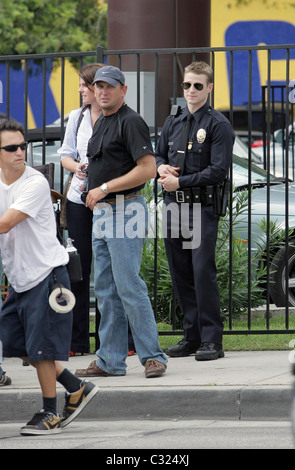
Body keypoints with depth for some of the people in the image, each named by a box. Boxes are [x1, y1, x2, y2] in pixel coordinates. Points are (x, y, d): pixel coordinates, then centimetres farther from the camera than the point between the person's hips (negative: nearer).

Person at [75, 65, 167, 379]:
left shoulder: (131, 122, -11)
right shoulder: (99, 123, 18)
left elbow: (148, 169, -18)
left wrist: (105, 188, -17)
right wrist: (94, 193, 12)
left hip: (125, 210, -9)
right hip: (102, 212, 9)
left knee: (129, 286, -12)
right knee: (105, 290, 9)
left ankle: (152, 356, -7)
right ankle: (110, 361, 12)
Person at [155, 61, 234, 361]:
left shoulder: (218, 125, -5)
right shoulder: (173, 122, 15)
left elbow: (218, 170, -12)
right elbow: (158, 154, 27)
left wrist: (179, 182, -13)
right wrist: (161, 167, 3)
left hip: (203, 206, -6)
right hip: (173, 206, 7)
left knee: (203, 272, -11)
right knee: (180, 274, 8)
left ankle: (211, 340, -7)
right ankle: (191, 336, 16)